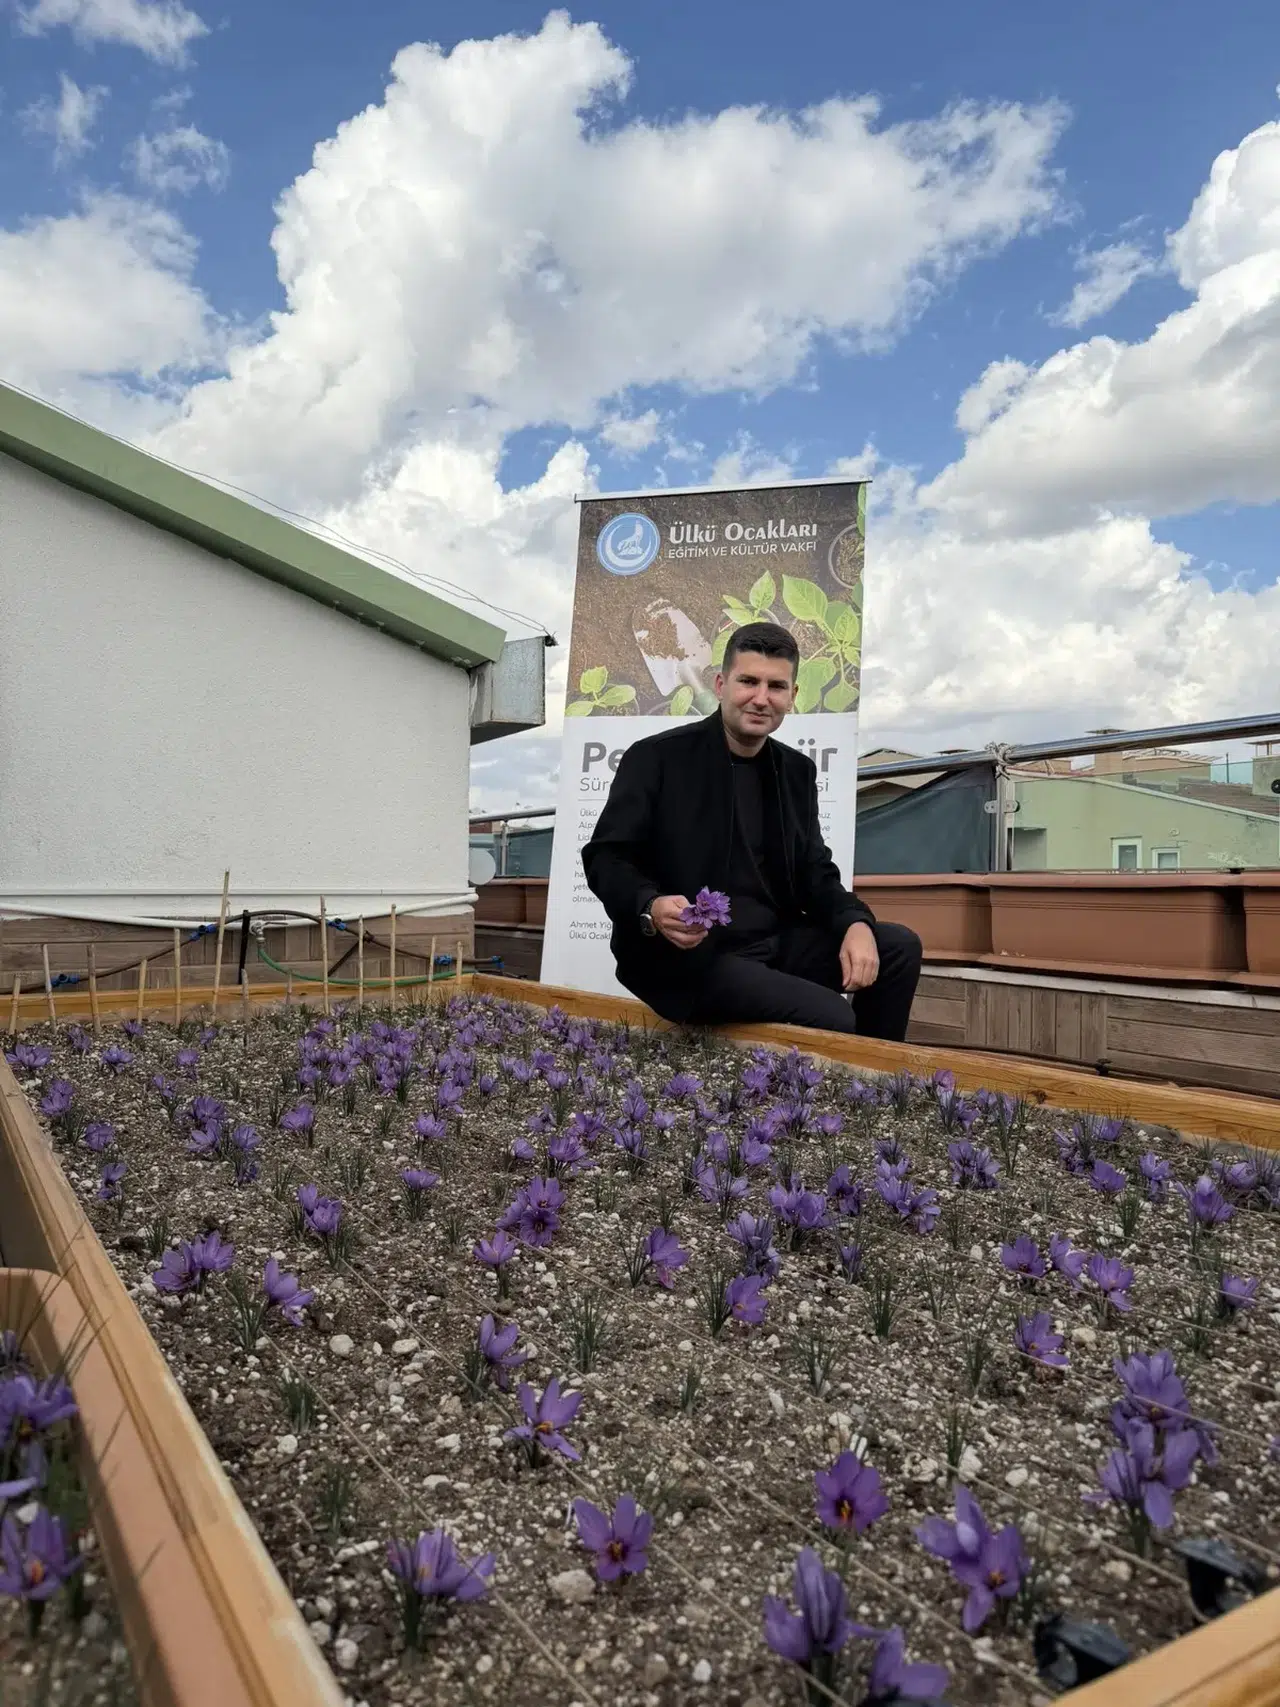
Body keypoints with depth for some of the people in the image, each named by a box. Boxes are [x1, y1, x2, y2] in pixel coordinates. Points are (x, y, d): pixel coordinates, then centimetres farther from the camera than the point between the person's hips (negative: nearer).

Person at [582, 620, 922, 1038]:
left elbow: (814, 872, 11)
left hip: (775, 942, 7)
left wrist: (856, 923, -11)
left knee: (899, 946, -2)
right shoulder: (656, 758, -7)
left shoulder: (797, 770, 11)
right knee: (831, 1019, -23)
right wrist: (651, 909, -31)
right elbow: (604, 857, -10)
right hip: (686, 957, -7)